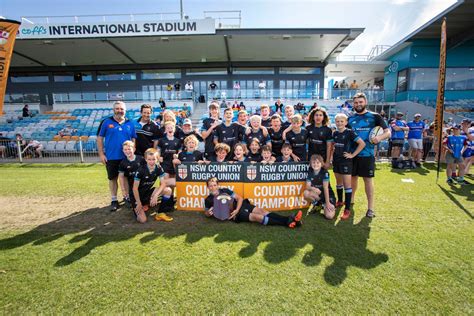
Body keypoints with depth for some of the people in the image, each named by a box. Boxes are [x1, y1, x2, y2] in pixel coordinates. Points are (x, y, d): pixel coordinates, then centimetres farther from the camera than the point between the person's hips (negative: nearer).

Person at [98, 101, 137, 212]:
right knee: (112, 178, 10)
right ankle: (114, 200, 23)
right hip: (111, 157, -1)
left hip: (126, 157, 1)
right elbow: (100, 138, 1)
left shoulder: (130, 124, 4)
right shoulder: (106, 122, -1)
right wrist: (101, 154, -4)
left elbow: (134, 139, 9)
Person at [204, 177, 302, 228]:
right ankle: (286, 223, -31)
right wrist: (208, 213, -14)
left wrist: (237, 209, -11)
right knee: (256, 216, -22)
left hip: (240, 205, 5)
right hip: (232, 214, -5)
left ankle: (288, 219, -26)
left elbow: (239, 198, 7)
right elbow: (206, 213, 12)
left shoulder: (225, 190, 8)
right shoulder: (208, 200, 1)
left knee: (260, 210, -16)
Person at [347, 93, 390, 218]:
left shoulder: (374, 116, -1)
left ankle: (370, 208, 9)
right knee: (353, 177, 15)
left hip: (367, 154, -3)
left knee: (368, 179, 1)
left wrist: (380, 137, -26)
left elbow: (388, 132, -5)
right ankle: (351, 199, 33)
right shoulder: (350, 118, 7)